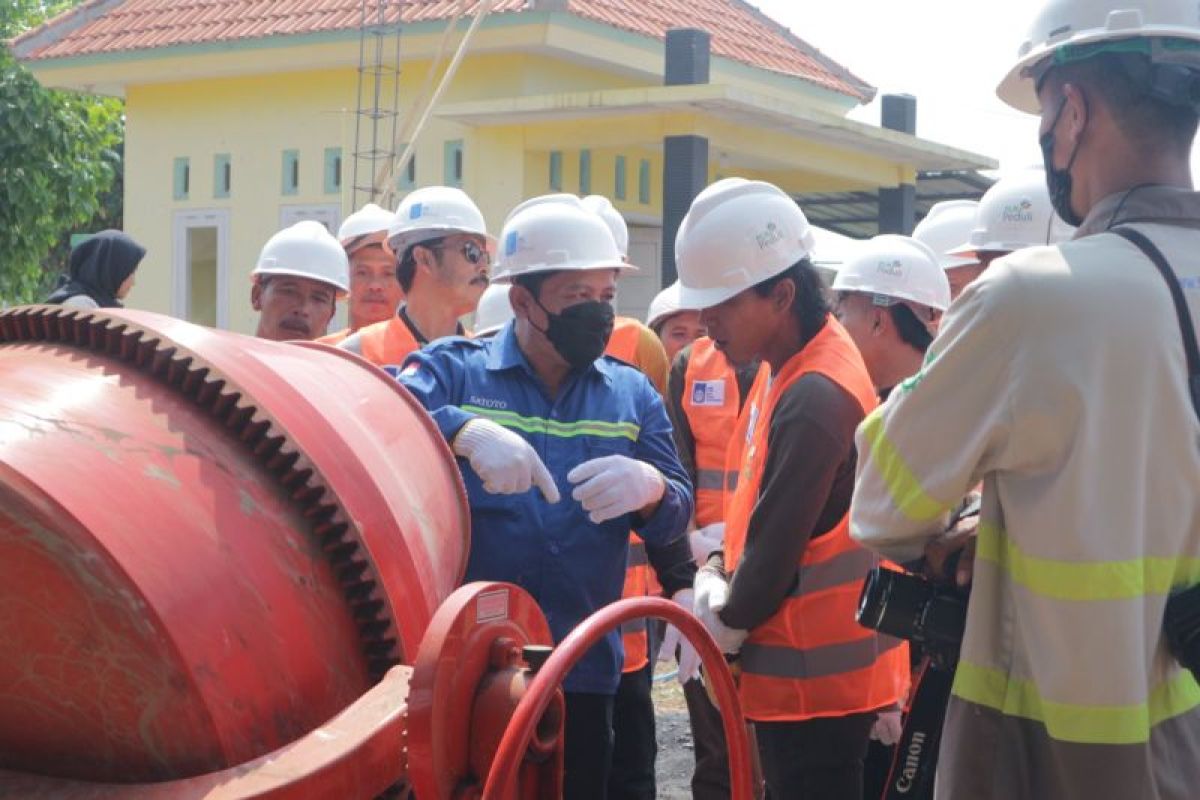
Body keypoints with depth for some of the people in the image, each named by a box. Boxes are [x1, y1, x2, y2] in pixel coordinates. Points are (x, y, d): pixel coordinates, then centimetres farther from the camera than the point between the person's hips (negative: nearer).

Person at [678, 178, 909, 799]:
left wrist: (724, 623, -5)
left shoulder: (815, 400, -25)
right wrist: (717, 573, 3)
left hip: (815, 677, -10)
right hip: (801, 666, 10)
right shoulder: (788, 368, 7)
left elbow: (778, 546, -22)